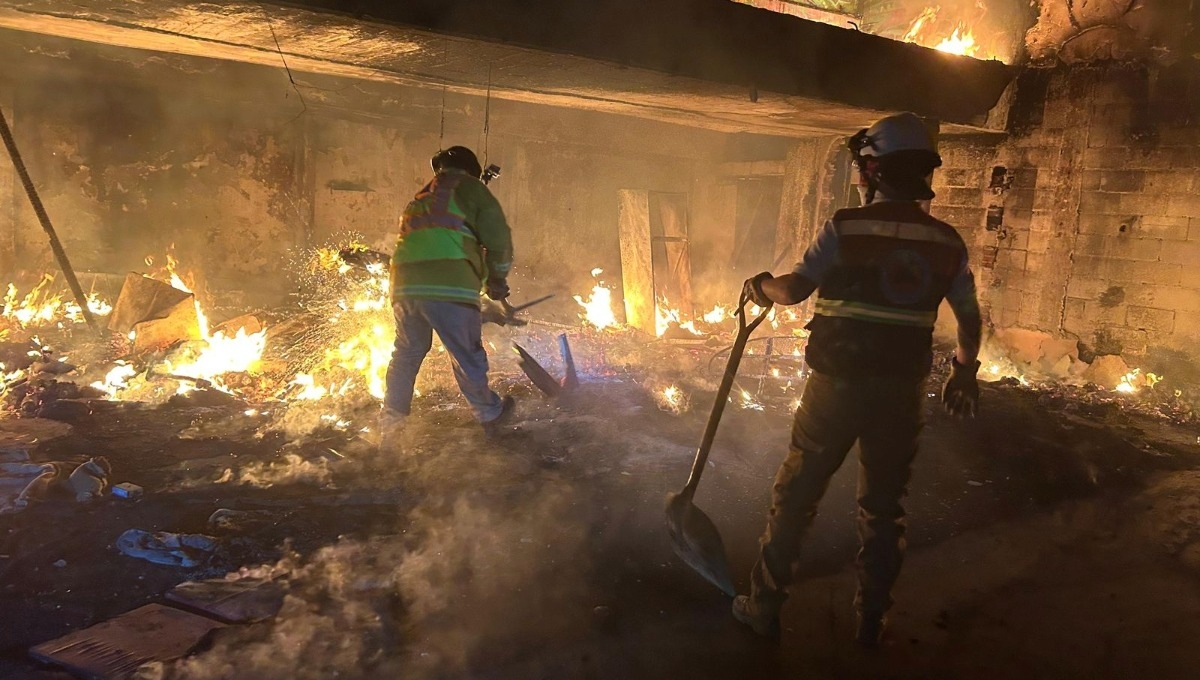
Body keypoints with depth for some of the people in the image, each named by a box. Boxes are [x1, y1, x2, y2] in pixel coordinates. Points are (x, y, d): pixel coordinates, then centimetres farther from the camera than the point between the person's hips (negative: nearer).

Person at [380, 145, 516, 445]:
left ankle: (390, 429, 19)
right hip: (449, 284, -6)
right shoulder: (470, 188, 11)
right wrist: (497, 279, 17)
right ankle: (490, 416, 21)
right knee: (467, 356, 6)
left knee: (406, 355, 16)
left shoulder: (421, 196, 30)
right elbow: (497, 236, 3)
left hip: (405, 283, 6)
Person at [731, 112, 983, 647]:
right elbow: (970, 318, 10)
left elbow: (795, 289, -17)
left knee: (796, 495, 11)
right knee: (883, 506, 17)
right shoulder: (947, 242, 3)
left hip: (837, 386, -3)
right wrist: (964, 372, 25)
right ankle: (871, 621, 27)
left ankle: (764, 607, 20)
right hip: (902, 393, 4)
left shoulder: (846, 227, -11)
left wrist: (762, 288, 5)